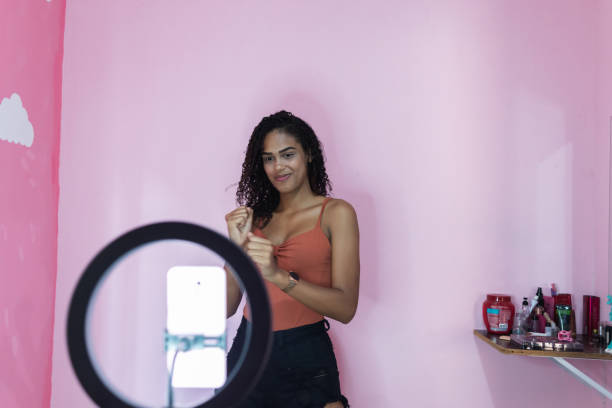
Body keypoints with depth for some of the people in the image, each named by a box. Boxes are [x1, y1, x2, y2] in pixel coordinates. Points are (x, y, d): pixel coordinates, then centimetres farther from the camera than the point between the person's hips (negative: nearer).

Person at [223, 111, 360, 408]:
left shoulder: (336, 213, -2)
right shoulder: (254, 217, 9)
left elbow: (346, 308, -12)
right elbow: (227, 306, 5)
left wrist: (279, 275, -22)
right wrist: (236, 247, -9)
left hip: (305, 360, -3)